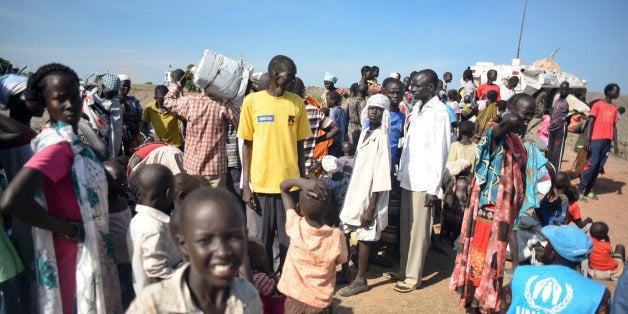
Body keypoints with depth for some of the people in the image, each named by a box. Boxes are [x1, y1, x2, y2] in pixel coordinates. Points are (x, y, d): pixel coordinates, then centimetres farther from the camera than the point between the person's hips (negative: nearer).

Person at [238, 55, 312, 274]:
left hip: (291, 182, 1)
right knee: (263, 239, 10)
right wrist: (246, 185, -2)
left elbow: (300, 144, 9)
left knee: (289, 240, 8)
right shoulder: (252, 101, 0)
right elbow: (247, 144, 2)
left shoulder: (297, 103, 5)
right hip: (261, 183, -1)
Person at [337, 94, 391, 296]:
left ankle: (361, 280, 15)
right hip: (356, 191, 6)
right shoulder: (364, 133, 9)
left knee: (363, 236, 2)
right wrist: (352, 194, 14)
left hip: (369, 195, -6)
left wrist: (371, 207, -19)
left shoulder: (381, 137, -14)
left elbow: (381, 175, -17)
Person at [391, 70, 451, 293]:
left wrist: (434, 188, -15)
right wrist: (401, 171, 13)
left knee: (418, 231, 2)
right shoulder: (417, 108, 12)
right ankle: (404, 269, 29)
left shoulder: (439, 111, -12)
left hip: (424, 181, -8)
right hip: (408, 178, 8)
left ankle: (413, 277, 14)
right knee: (405, 227, 15)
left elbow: (441, 151, -14)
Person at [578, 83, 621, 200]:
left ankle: (588, 190, 12)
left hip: (608, 141, 6)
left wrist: (615, 144, 12)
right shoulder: (597, 105, -2)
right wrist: (587, 140, -13)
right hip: (596, 139, -6)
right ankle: (580, 190, -4)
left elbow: (614, 126, 16)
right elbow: (591, 122, -6)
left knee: (599, 167, 5)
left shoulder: (614, 108, 15)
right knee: (592, 165, -9)